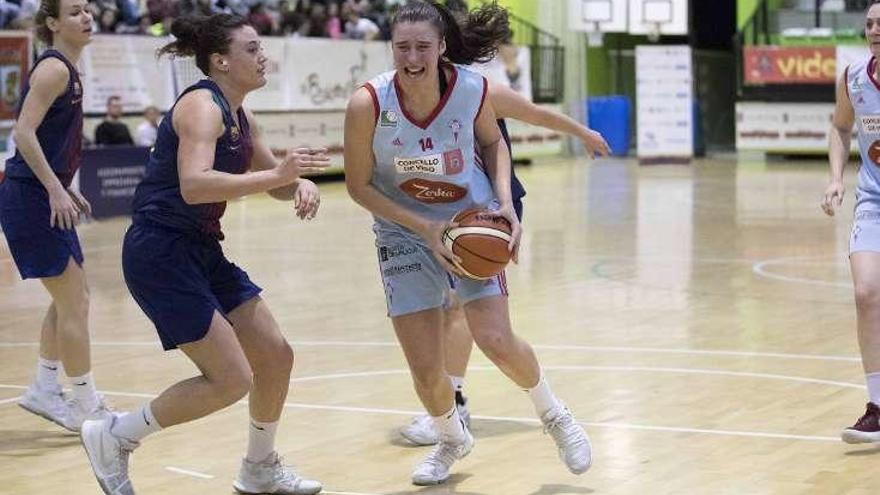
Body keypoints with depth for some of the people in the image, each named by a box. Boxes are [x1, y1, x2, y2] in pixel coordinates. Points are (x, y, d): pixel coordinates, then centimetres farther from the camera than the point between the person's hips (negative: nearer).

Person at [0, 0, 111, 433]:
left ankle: (43, 390, 25)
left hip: (44, 196, 10)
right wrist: (55, 189, -23)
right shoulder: (54, 68, -14)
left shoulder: (66, 70, 15)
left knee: (72, 296, 17)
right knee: (73, 302, -4)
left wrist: (65, 188, 17)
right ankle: (86, 408, 4)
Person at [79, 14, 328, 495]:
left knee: (276, 357, 11)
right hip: (160, 252, -10)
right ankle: (113, 437, 3)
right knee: (232, 379, -12)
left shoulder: (239, 117, 12)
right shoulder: (201, 105, -16)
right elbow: (193, 184, -32)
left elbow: (274, 180, 22)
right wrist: (277, 175, -34)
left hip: (201, 252, 10)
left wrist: (300, 184, -2)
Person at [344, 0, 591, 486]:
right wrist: (425, 228, -19)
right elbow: (359, 185, -12)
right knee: (424, 368, -2)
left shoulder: (472, 89, -18)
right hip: (404, 233, 0)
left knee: (495, 340, -15)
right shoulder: (368, 103, -23)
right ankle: (452, 439, 32)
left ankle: (554, 415, 16)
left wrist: (505, 201, -11)